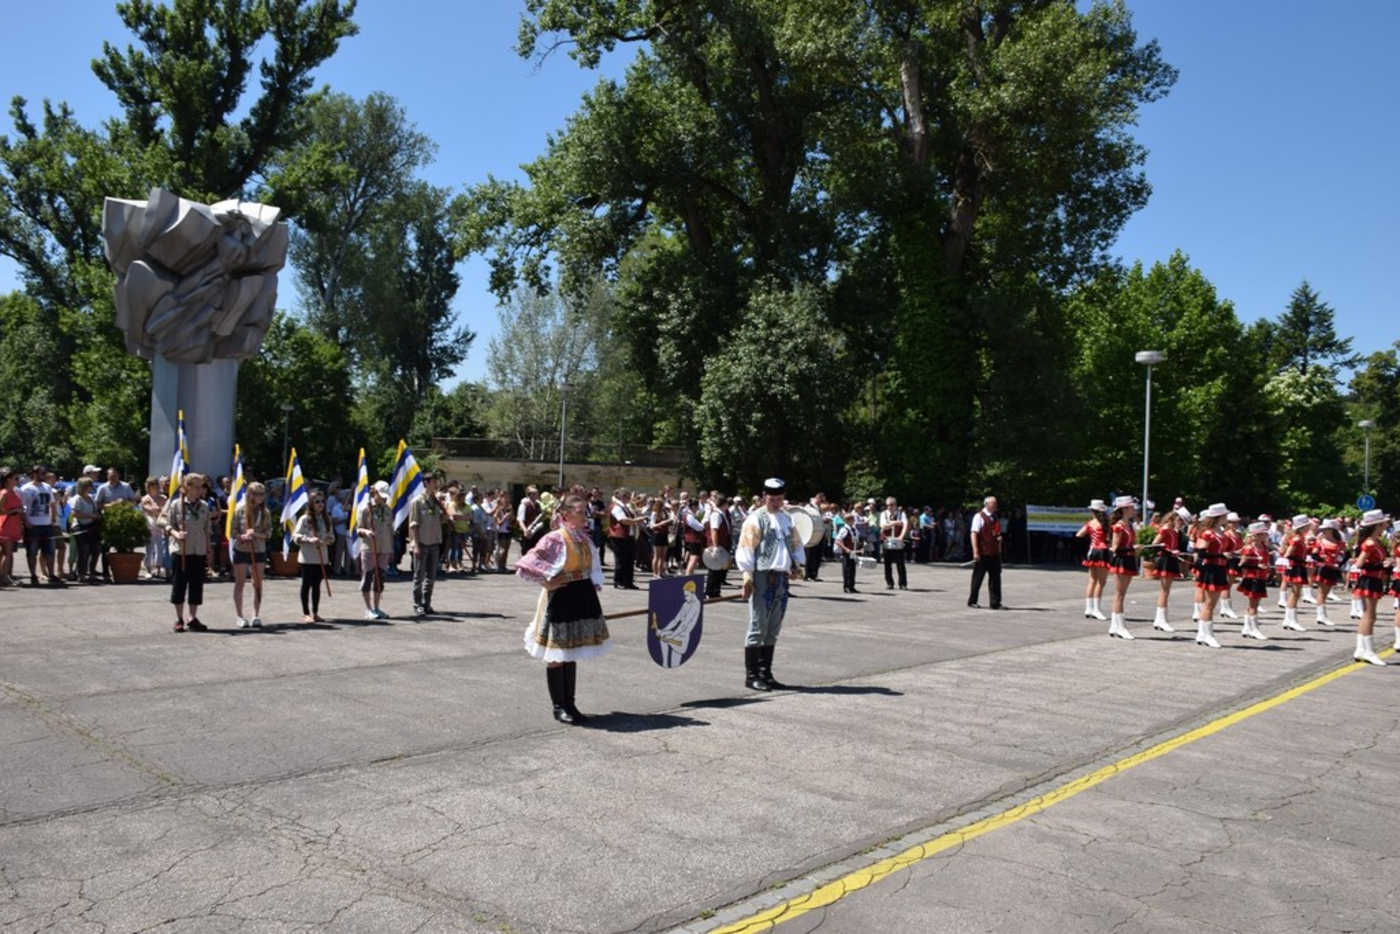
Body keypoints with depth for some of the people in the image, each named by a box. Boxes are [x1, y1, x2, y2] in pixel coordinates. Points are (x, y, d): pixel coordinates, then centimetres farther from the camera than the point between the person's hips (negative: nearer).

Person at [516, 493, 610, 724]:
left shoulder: (585, 538, 7)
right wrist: (547, 582, -13)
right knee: (556, 656, 3)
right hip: (561, 599, -7)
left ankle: (569, 703, 22)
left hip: (583, 597, 7)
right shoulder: (555, 539, -15)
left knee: (571, 655, 14)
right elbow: (525, 565, -18)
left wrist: (594, 586, 11)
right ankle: (559, 707, 13)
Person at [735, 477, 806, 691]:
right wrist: (747, 577, -17)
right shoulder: (755, 519, -5)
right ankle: (751, 676, 0)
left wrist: (797, 565, 6)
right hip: (762, 577, -7)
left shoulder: (787, 519, 17)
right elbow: (745, 549, -10)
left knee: (773, 629, 11)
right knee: (758, 627, -6)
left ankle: (765, 674, 19)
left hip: (781, 578, 7)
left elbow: (796, 544, 24)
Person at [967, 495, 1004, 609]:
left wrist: (999, 538, 2)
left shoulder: (995, 518, 15)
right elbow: (973, 534, -13)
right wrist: (975, 551, -20)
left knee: (995, 578, 4)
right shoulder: (979, 516, -7)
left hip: (994, 553, 6)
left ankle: (995, 603, 8)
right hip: (982, 553, -6)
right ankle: (972, 601, 15)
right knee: (977, 578, 4)